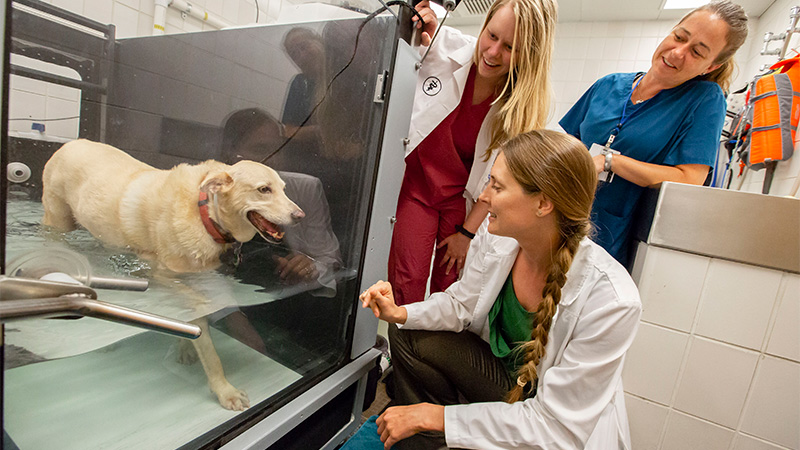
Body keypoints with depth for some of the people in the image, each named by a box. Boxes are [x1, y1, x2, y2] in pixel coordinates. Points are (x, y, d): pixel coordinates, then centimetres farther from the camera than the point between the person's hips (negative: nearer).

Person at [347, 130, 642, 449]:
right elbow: (462, 303, 0)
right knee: (407, 337, -6)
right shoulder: (494, 235, -17)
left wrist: (434, 415, -26)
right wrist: (400, 314, -18)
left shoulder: (610, 300, -32)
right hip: (502, 370, 5)